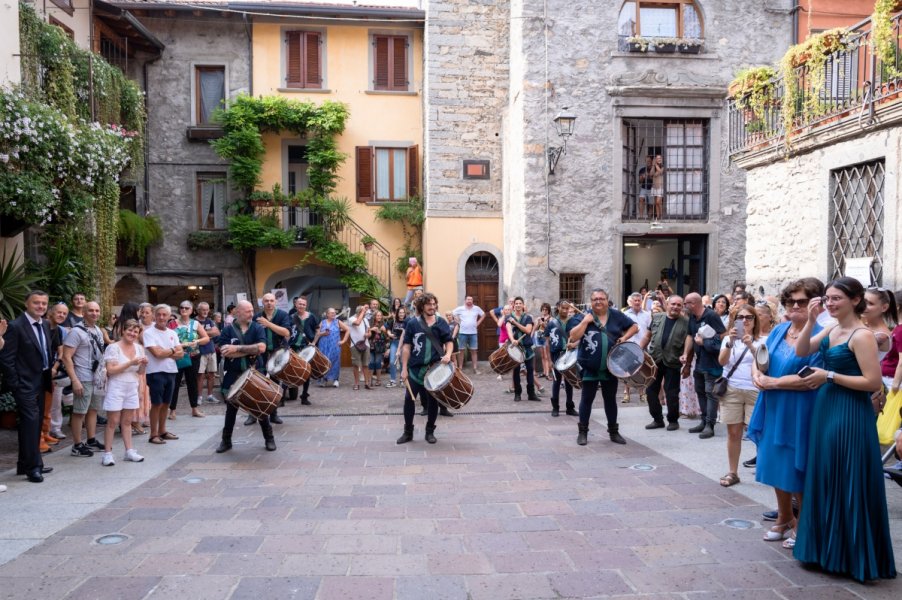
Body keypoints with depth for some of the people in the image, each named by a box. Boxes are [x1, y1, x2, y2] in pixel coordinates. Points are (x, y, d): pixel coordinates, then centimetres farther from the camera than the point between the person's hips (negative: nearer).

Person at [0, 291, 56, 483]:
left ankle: (26, 464, 23)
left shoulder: (46, 325, 9)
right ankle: (33, 466, -3)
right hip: (25, 383, -8)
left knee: (36, 423, 13)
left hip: (40, 382, 8)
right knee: (31, 421, -10)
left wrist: (49, 370, 7)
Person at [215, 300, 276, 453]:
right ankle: (226, 440, 23)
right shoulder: (228, 329, -3)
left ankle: (269, 438, 20)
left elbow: (261, 348, -17)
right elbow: (226, 352, -16)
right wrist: (250, 350, -15)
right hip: (234, 375, 0)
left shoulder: (258, 328, -1)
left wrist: (237, 348, -18)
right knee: (231, 408, 10)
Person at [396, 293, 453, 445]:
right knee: (409, 399, 1)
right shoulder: (412, 323, -1)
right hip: (416, 368, -1)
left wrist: (448, 354, -14)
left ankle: (430, 432, 22)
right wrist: (404, 368, -6)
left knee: (433, 400, 7)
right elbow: (406, 346, -1)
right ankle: (408, 432, 17)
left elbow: (449, 342, 8)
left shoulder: (441, 323, 5)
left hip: (435, 368, 1)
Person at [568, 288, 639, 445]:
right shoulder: (584, 316, -5)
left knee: (610, 399, 13)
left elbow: (634, 327, 11)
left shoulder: (616, 315, 1)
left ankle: (613, 431, 24)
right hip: (589, 367, -2)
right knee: (586, 399, 5)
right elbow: (573, 337, -15)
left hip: (610, 367, 2)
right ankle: (583, 432, 14)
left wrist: (624, 338, -4)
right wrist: (585, 321, -20)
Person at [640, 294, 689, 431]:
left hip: (672, 363, -3)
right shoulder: (657, 318, 6)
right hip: (654, 360, 3)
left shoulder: (686, 323, -2)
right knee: (651, 390, 7)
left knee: (671, 393, 2)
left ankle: (673, 420, 20)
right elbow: (647, 336, 12)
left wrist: (687, 365, -6)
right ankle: (657, 419, 20)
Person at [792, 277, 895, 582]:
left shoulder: (862, 335, -14)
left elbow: (873, 382, -19)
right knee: (825, 482, 15)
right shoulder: (832, 331, 10)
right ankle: (828, 549, 27)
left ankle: (850, 556, 14)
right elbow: (801, 351, 2)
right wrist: (811, 320, -7)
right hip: (825, 412, 9)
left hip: (849, 416, -9)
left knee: (847, 485, 1)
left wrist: (829, 376, -17)